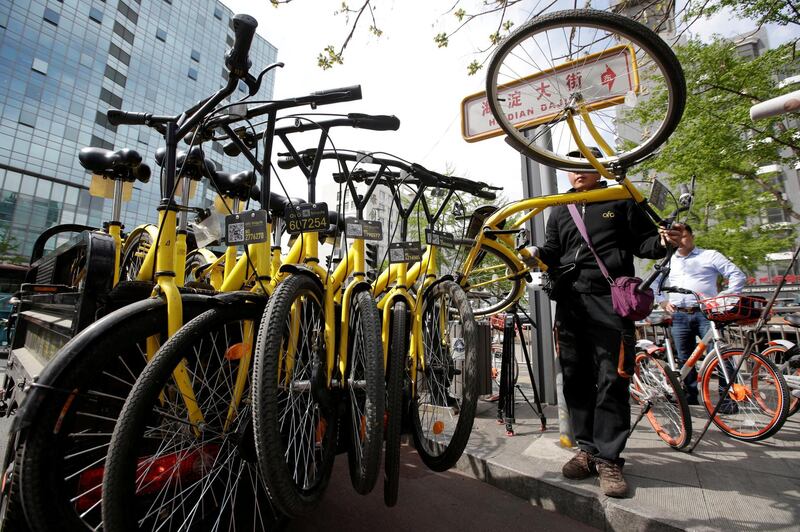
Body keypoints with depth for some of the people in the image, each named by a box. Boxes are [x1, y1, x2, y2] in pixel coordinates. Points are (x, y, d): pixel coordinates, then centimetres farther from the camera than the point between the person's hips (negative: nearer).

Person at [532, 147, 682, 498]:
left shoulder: (621, 201, 14)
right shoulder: (560, 210, 22)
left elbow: (642, 241, 10)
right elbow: (552, 253, 14)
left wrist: (663, 241, -12)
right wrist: (536, 255, -8)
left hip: (610, 299, -3)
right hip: (570, 300, 3)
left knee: (612, 380, -4)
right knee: (576, 378, 6)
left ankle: (608, 458, 9)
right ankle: (587, 448, 19)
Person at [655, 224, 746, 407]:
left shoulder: (710, 255, 8)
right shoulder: (668, 260, 18)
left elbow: (738, 276, 5)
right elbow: (655, 284, 25)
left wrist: (724, 297, -7)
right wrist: (663, 302, 10)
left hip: (706, 314, -3)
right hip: (679, 316, 3)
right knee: (684, 359, 7)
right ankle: (690, 396, 18)